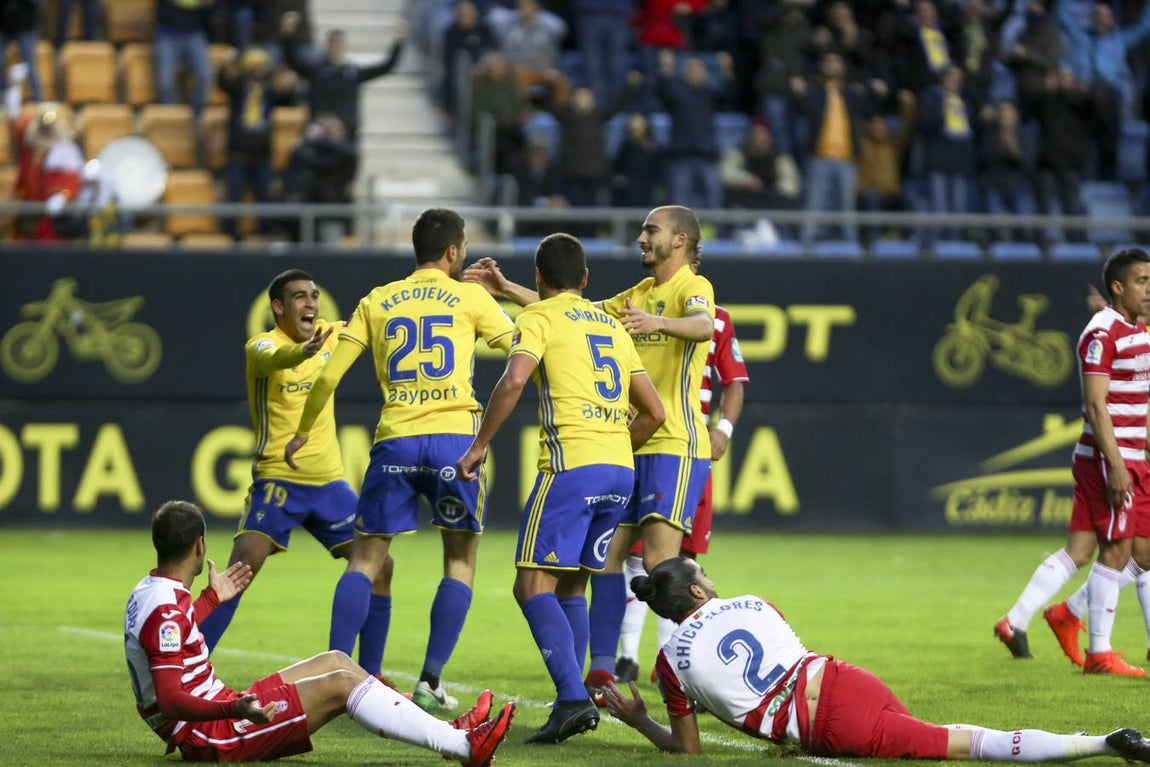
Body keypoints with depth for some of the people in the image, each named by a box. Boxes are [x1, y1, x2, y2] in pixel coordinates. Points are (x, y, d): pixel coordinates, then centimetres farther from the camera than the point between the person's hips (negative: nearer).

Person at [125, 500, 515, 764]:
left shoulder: (147, 591, 9)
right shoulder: (166, 611, -23)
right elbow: (170, 700, -31)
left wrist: (211, 599, 44)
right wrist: (235, 710, -46)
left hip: (219, 711, 11)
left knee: (336, 662, 12)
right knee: (339, 685, -17)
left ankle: (449, 731, 12)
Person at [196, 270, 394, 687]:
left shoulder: (327, 336, 6)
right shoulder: (261, 346, -11)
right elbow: (274, 359, -35)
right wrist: (303, 351, -60)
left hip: (329, 480, 6)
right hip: (277, 479, -6)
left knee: (379, 565, 0)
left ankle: (370, 674, 13)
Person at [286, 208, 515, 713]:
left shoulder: (377, 302, 11)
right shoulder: (470, 298, 5)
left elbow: (329, 374, 8)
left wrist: (303, 431, 20)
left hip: (395, 442, 2)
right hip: (454, 439, -2)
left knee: (366, 558, 10)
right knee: (460, 561, 10)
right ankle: (431, 681, 2)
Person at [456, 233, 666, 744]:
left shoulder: (540, 318, 3)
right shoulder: (612, 326, 22)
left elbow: (514, 380, -16)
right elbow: (654, 412, 22)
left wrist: (479, 445, -8)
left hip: (571, 466, -7)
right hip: (620, 470, 7)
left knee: (533, 586, -7)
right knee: (571, 588, 16)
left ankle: (573, 698, -23)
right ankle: (571, 703, 10)